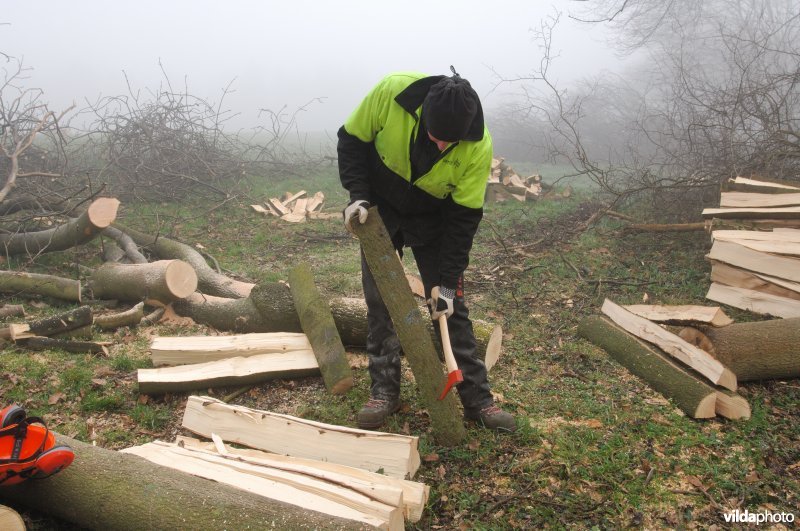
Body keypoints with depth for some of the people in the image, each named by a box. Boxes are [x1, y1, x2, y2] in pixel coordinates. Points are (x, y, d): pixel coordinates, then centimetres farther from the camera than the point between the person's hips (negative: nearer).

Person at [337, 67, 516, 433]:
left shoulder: (479, 148, -29)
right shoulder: (392, 91, -29)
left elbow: (464, 217, -20)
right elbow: (351, 139, -12)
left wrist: (447, 281, -20)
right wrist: (358, 194, -22)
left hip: (433, 220, -1)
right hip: (380, 211, 1)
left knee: (450, 306, -1)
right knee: (379, 302, 0)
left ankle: (477, 399, 9)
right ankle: (384, 391, 13)